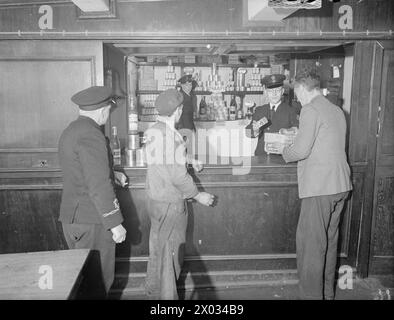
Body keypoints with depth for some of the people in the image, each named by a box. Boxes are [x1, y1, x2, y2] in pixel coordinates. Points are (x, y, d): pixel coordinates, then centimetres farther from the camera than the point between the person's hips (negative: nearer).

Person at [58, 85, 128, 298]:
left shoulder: (70, 131, 12)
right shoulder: (91, 135, -19)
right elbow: (98, 185, -23)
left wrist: (112, 174, 31)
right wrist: (115, 223, -19)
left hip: (72, 216, 10)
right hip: (91, 219, -10)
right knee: (98, 278, 3)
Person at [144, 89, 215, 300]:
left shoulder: (154, 130, 4)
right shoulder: (170, 135, -23)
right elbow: (177, 176, -23)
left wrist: (188, 164, 22)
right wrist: (198, 195, -11)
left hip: (156, 200, 9)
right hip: (170, 204, -9)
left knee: (157, 249, 22)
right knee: (170, 253, 6)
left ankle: (154, 292, 40)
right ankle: (167, 296, 20)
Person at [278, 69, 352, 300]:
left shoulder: (311, 110, -11)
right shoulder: (337, 110, 16)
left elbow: (301, 150, -17)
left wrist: (284, 151, 3)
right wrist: (294, 139, 21)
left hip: (319, 187, -9)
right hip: (341, 185, 9)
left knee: (311, 245, -3)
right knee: (329, 242, 18)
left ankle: (312, 295, 4)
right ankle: (327, 293, 31)